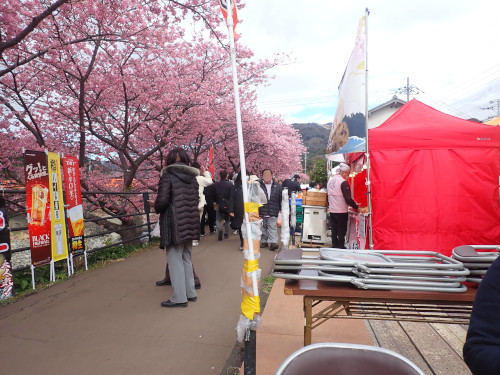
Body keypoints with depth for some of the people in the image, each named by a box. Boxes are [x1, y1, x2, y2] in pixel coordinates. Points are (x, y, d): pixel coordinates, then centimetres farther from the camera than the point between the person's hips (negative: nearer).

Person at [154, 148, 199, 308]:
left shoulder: (167, 176, -9)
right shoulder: (192, 177, 8)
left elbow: (162, 200, -15)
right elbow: (196, 199, 8)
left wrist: (156, 208, 5)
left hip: (174, 222, -6)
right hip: (190, 221, 6)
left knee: (175, 260, 3)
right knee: (186, 258, 18)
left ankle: (179, 298, 8)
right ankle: (190, 293, 25)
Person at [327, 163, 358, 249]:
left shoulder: (331, 181, 11)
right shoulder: (343, 182, -14)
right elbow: (348, 199, -17)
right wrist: (356, 206, -7)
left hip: (332, 211, 7)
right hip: (341, 212, -7)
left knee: (334, 231, 12)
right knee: (342, 232, 1)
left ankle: (335, 246, 18)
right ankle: (341, 247, 5)